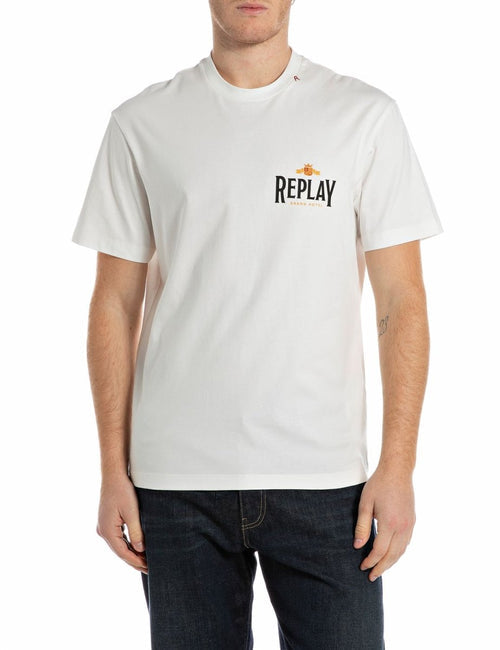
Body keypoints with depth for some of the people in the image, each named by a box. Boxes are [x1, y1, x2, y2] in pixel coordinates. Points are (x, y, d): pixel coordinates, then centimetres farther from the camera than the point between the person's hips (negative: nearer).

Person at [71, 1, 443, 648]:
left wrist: (398, 467, -5)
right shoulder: (141, 123, 4)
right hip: (177, 478, 1)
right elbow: (115, 304, 5)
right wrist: (113, 471, 2)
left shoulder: (367, 116, 2)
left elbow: (401, 302, 1)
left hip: (323, 477, 0)